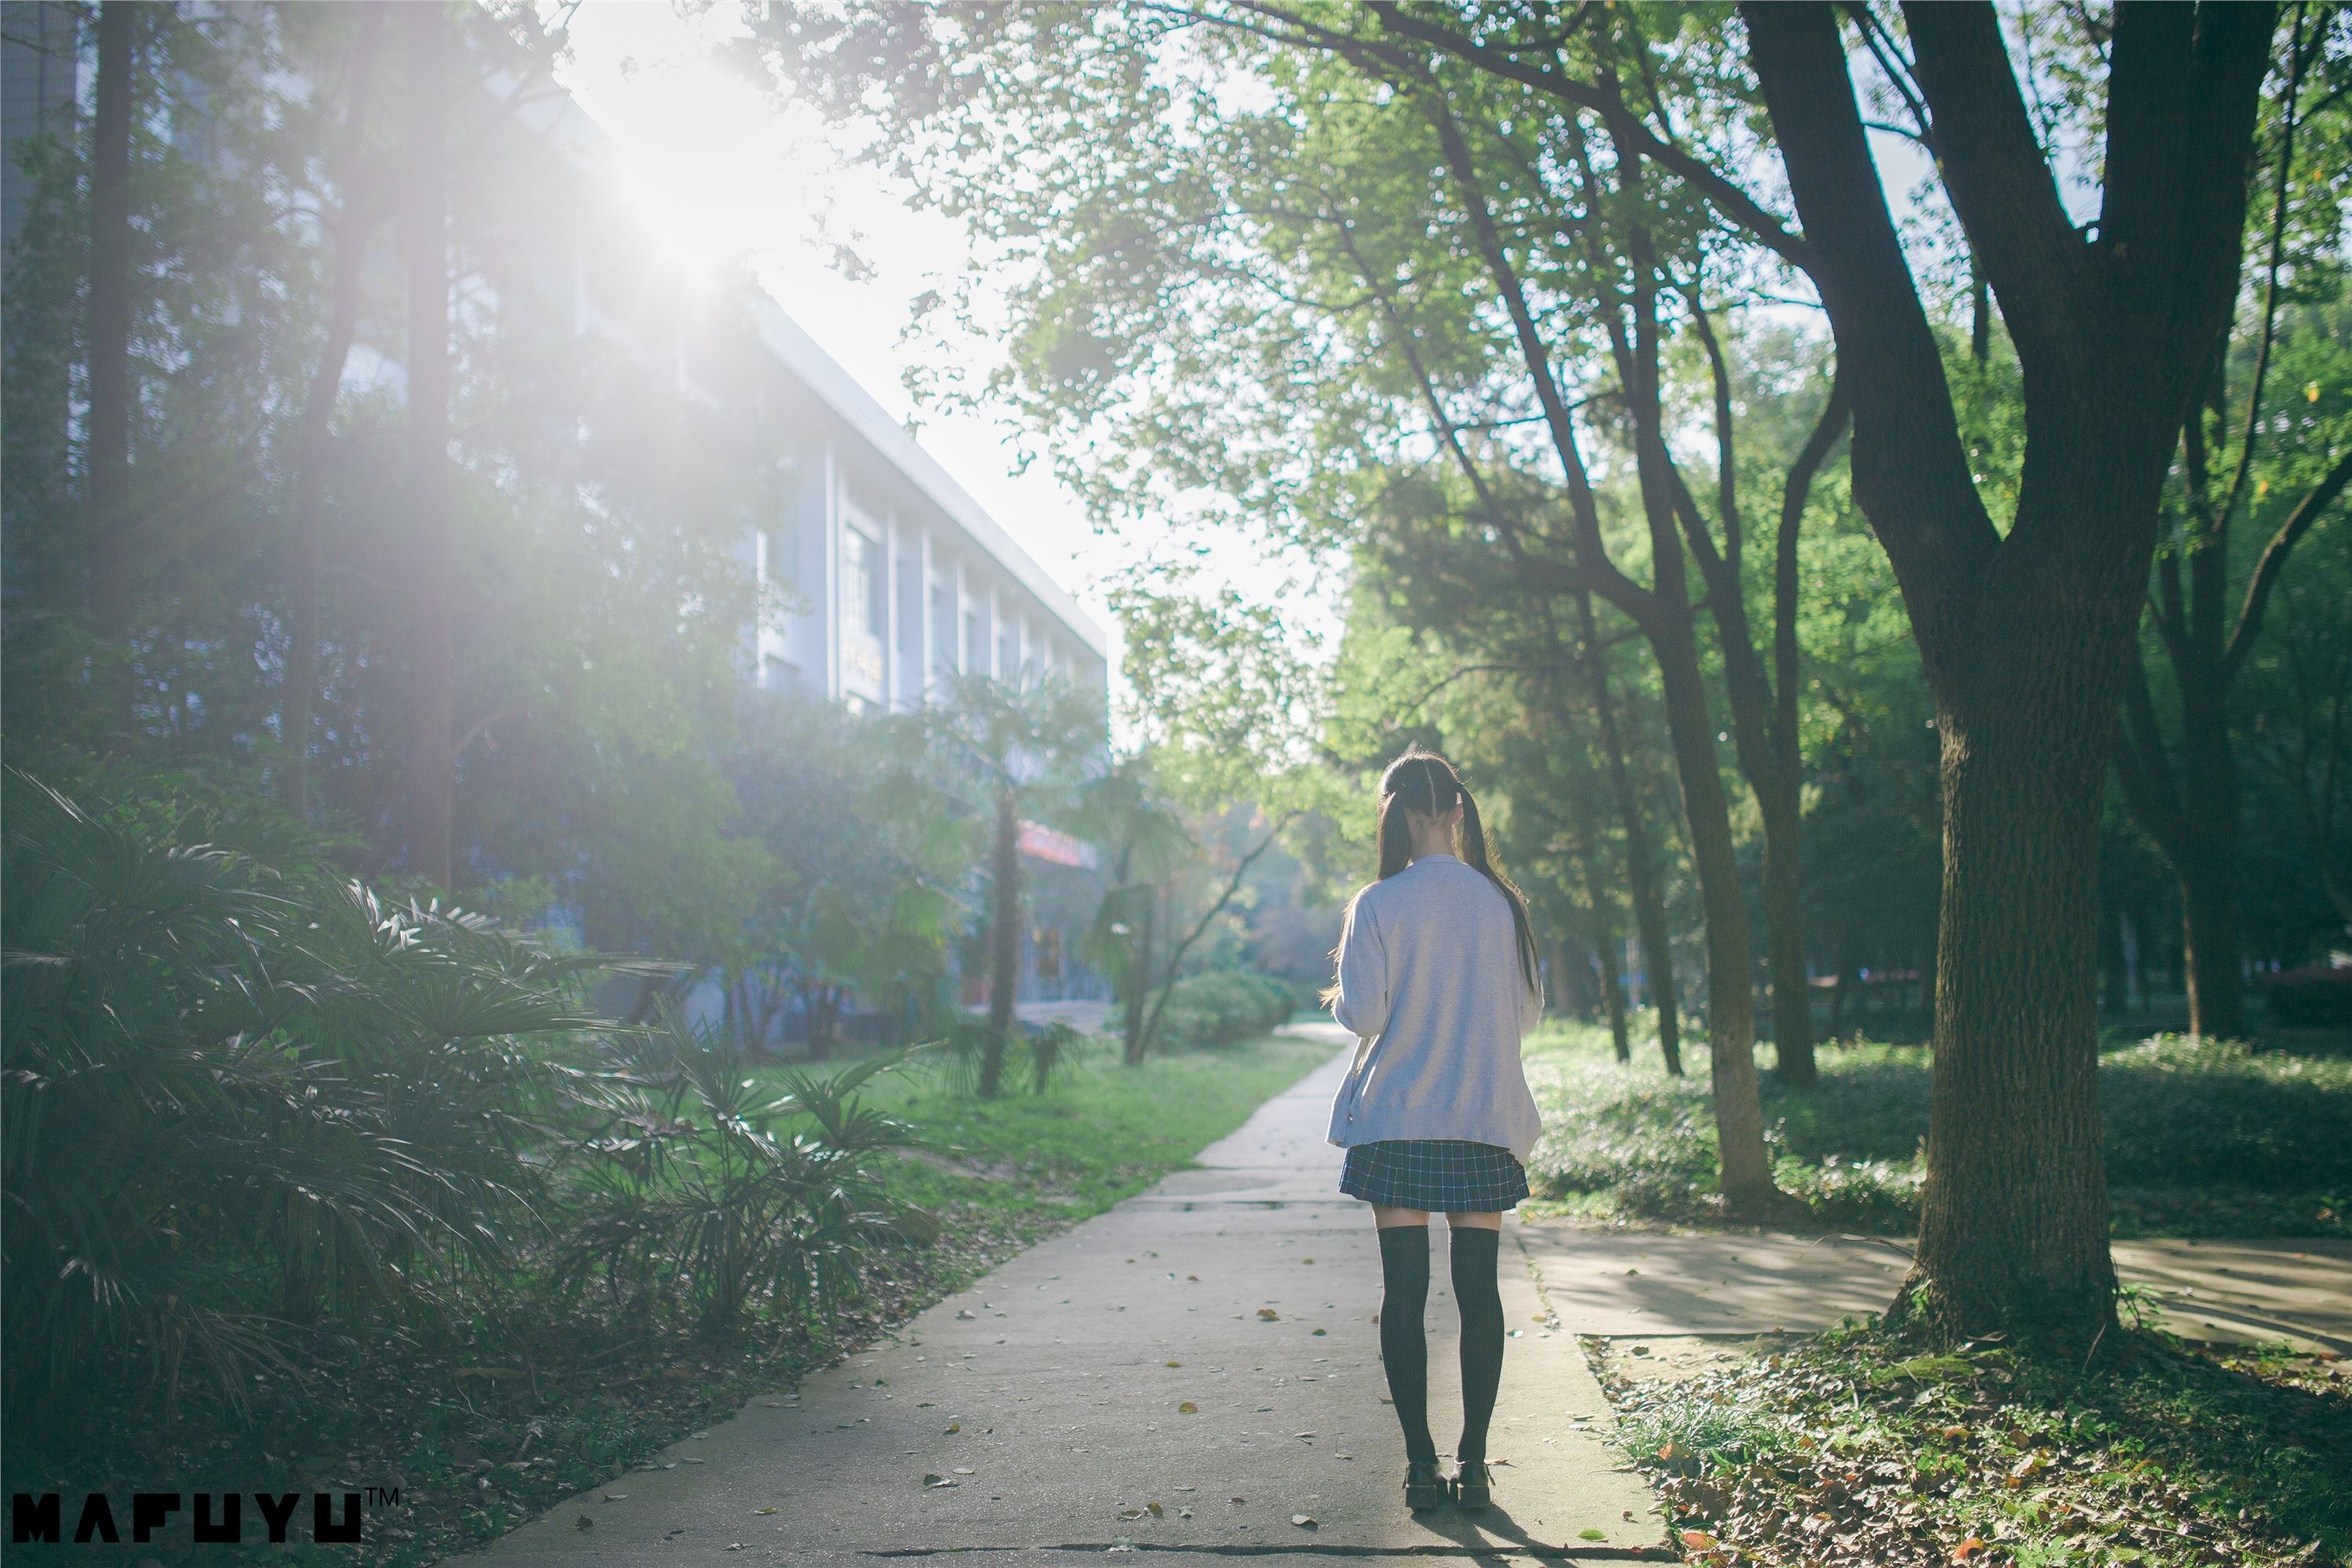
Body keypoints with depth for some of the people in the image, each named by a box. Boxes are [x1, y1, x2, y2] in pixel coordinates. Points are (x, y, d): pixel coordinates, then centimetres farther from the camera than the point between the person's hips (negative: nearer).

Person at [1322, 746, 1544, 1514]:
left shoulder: (1377, 905, -8)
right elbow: (1528, 1012, 7)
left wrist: (1338, 994, 12)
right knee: (1478, 1288, 6)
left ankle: (1421, 1463, 5)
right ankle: (1473, 1462, 7)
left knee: (1404, 1291, 4)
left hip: (1397, 1121, -2)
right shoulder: (1500, 900, 1)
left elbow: (1362, 1014, -9)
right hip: (1486, 1120, 2)